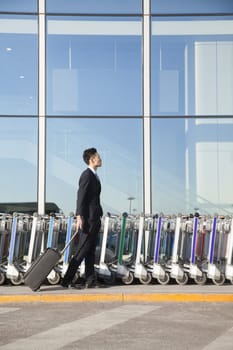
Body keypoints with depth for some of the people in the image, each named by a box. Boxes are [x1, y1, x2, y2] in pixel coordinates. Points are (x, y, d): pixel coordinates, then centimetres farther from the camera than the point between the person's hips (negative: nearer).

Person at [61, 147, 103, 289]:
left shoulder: (94, 176, 17)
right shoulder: (86, 175, -12)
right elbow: (81, 197, -19)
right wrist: (79, 217, -25)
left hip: (95, 219, 10)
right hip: (88, 219, -10)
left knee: (91, 252, 9)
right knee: (82, 251, -7)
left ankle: (90, 281, 13)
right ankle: (67, 280, -1)